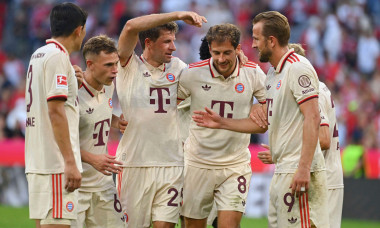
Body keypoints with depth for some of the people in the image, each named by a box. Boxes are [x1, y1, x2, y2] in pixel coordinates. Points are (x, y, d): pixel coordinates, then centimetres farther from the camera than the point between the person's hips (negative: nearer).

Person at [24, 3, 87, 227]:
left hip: (36, 161, 10)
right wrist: (70, 162, -20)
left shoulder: (38, 55, 16)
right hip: (56, 164, -10)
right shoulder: (57, 57, -11)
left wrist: (71, 80, 31)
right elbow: (55, 111, -18)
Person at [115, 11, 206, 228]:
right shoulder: (129, 66, 0)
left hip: (171, 164, 3)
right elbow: (131, 27, -15)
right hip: (133, 164, -3)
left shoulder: (177, 68, 12)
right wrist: (177, 15, -22)